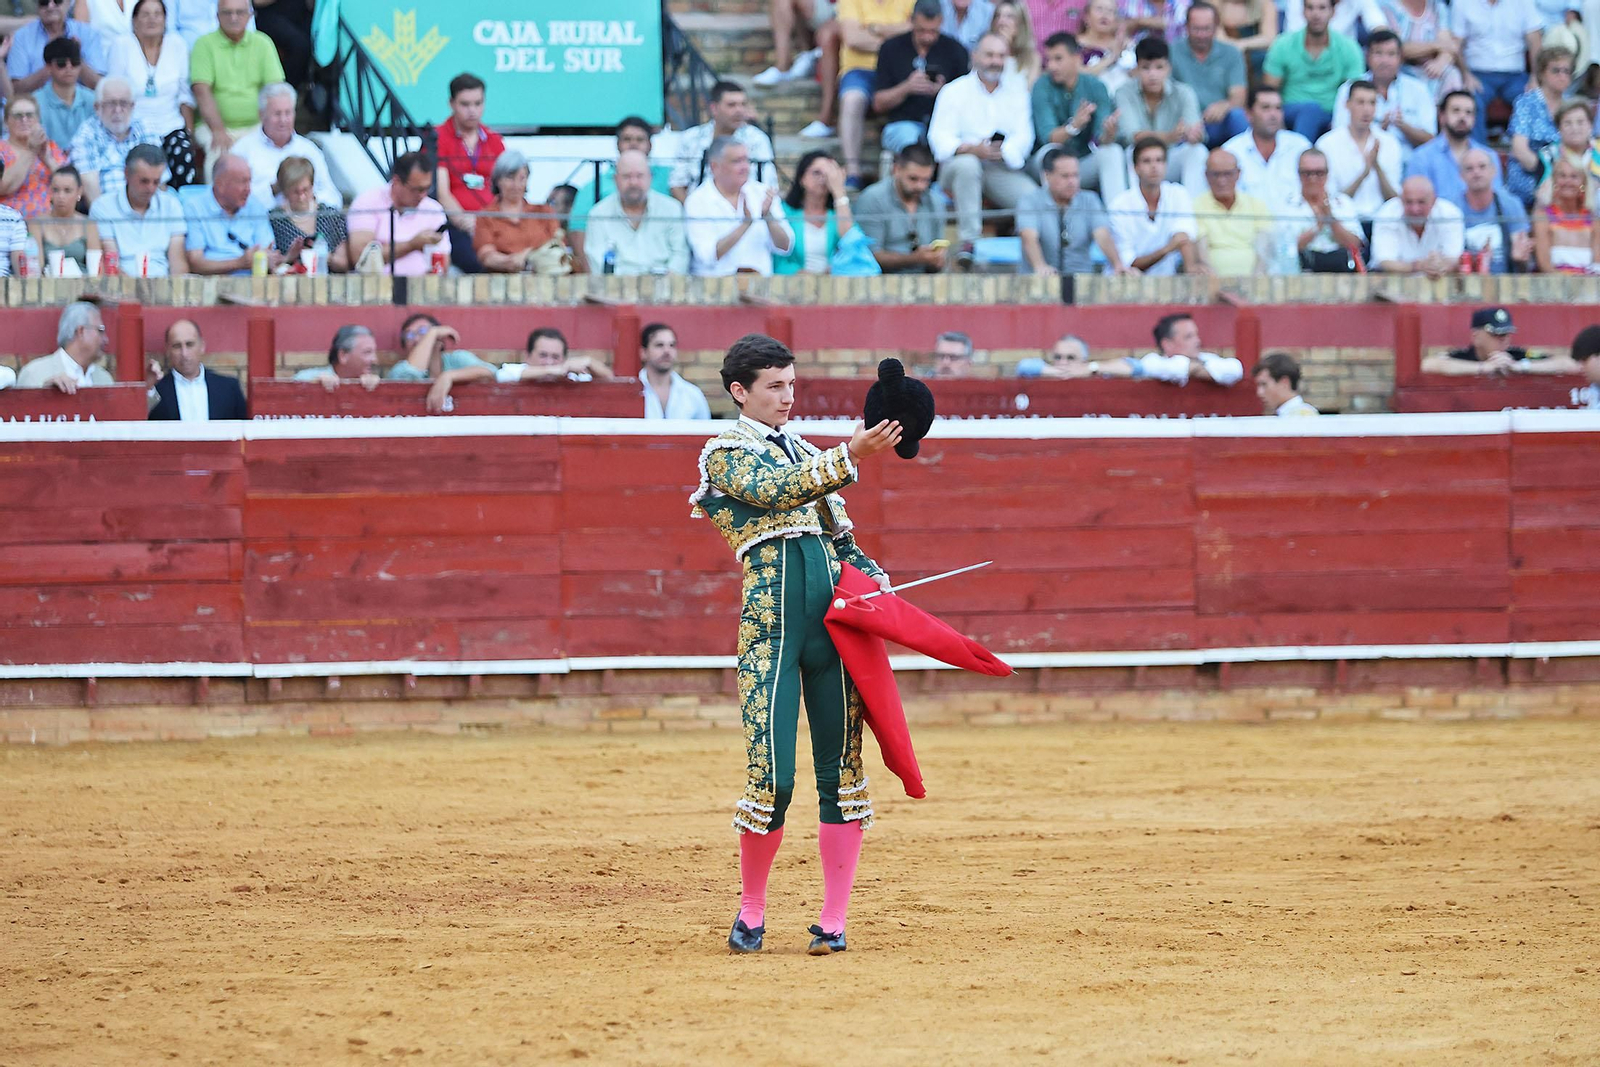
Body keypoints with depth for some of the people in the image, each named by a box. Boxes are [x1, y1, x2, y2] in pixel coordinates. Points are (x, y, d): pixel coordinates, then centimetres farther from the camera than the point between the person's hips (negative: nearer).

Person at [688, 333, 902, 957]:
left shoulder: (805, 453, 25)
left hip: (834, 605, 6)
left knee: (842, 771, 1)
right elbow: (776, 492, -15)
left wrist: (872, 578, 9)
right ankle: (751, 913, 8)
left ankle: (834, 921, 6)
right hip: (772, 609, -6)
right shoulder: (725, 454, 5)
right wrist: (850, 456, -27)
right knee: (772, 776, -10)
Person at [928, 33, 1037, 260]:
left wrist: (1001, 152, -19)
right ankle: (969, 239, -38)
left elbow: (1024, 135, 3)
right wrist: (972, 149, -28)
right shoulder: (954, 91, 5)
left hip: (1003, 169, 2)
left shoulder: (1017, 89, 14)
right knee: (967, 164, -39)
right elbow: (939, 138, -7)